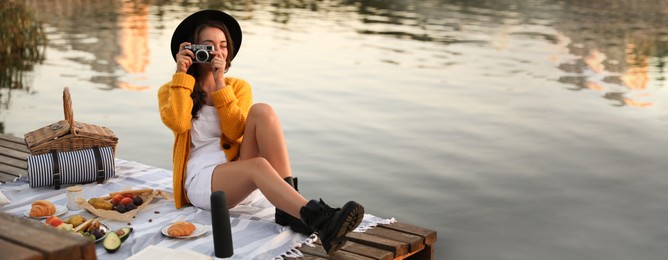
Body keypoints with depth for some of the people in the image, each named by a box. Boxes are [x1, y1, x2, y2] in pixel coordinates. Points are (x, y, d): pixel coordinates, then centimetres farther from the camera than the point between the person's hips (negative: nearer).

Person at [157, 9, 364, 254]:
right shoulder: (171, 90, 10)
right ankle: (318, 219, -59)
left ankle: (289, 209, -33)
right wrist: (181, 74, -6)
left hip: (239, 172, 3)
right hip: (202, 181, -3)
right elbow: (178, 123, -14)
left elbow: (236, 131, -5)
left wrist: (219, 82, -8)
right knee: (259, 166, -36)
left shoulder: (238, 86, 14)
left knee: (262, 111, -24)